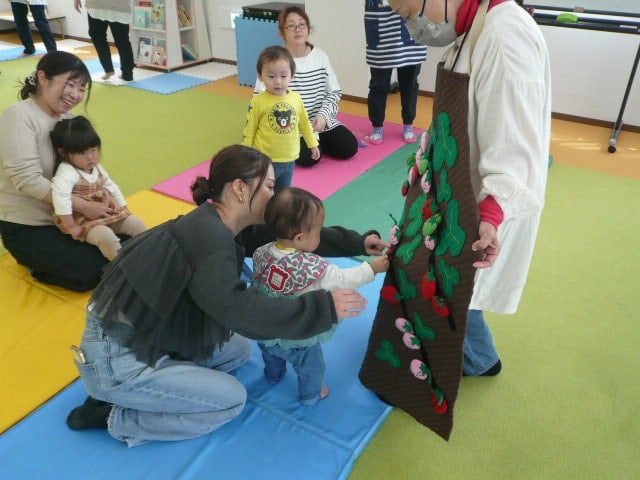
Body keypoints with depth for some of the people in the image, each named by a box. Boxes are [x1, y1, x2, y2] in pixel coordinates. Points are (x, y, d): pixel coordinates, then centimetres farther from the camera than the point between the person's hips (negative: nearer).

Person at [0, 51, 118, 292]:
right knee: (92, 272, -16)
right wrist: (83, 206, -29)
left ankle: (45, 258, 16)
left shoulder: (68, 118, 3)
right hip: (26, 227, -7)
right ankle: (36, 263, 11)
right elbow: (27, 179, -27)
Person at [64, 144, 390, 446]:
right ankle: (116, 418, 6)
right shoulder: (208, 237, -28)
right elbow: (239, 310, -39)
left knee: (239, 350, 16)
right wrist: (325, 308, -32)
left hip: (144, 337, 9)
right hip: (115, 359, -9)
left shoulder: (220, 226, 0)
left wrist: (357, 243, 3)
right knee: (232, 399, -1)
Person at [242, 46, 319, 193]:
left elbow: (304, 123, 13)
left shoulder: (296, 98, -2)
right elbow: (250, 129, -6)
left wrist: (312, 144, 17)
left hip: (289, 160, 4)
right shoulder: (258, 101, -13)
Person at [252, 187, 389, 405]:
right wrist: (372, 268, -11)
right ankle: (311, 395, 50)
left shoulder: (262, 253, -18)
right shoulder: (312, 268, -35)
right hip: (299, 338, -5)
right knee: (311, 368, 26)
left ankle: (273, 376, 64)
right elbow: (342, 280, -24)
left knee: (271, 357, 37)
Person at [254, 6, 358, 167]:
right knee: (310, 157, -27)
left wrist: (323, 115, -13)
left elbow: (335, 92, 6)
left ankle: (316, 140, 15)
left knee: (349, 148, -10)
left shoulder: (320, 55, 1)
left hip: (321, 120, 5)